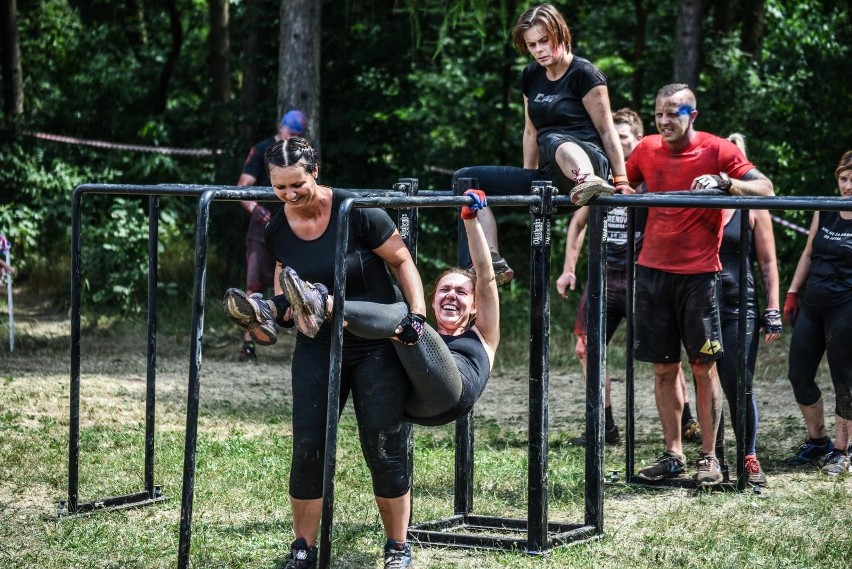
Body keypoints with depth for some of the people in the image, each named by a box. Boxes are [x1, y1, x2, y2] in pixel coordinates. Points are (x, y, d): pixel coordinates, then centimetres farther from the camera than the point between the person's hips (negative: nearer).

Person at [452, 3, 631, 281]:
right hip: (549, 176, 8)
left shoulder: (584, 74, -5)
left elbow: (606, 130, -7)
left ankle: (589, 183, -74)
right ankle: (491, 262, -16)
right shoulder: (531, 77, 15)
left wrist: (621, 180, -11)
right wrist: (527, 182, 21)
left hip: (589, 162, -8)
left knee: (554, 141, -42)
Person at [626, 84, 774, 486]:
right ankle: (673, 454, 13)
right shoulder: (647, 150, 6)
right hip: (653, 271, 4)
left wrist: (723, 182, -26)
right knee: (664, 368, 6)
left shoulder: (717, 151, -6)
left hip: (698, 273, -4)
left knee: (703, 366, -1)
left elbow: (765, 189, -10)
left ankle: (708, 458, 5)